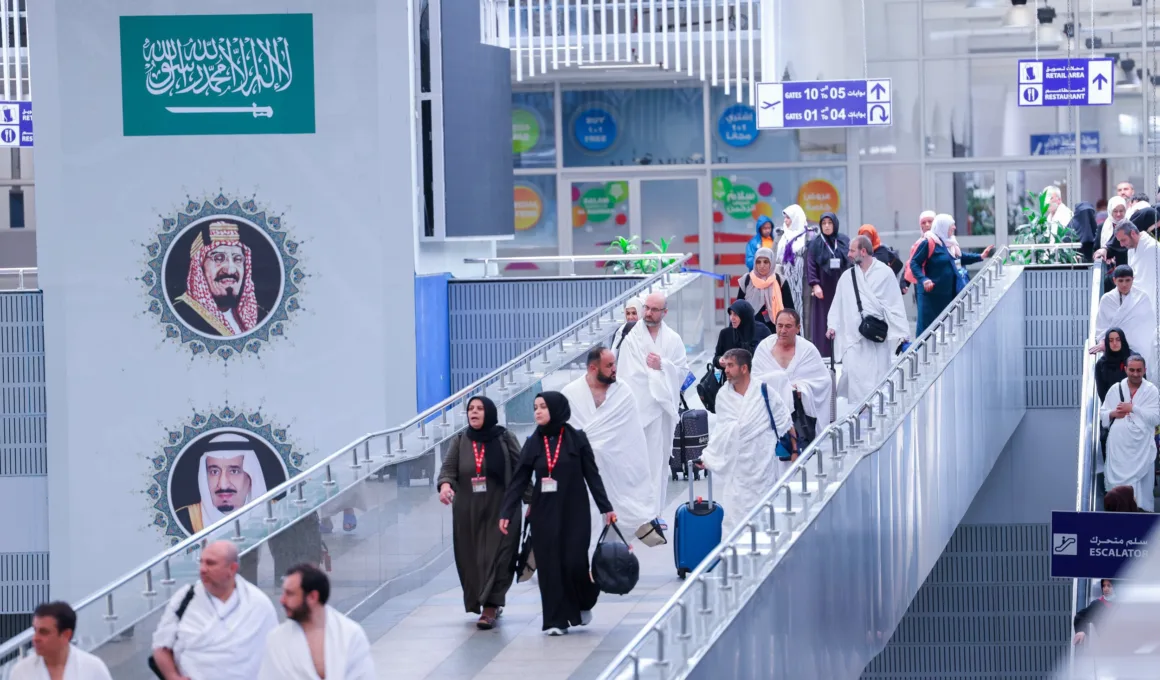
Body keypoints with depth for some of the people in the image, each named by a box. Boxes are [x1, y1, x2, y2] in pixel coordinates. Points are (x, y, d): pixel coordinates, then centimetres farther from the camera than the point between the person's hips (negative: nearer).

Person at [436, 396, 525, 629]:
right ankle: (492, 603, 20)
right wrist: (445, 485, -24)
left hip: (499, 511, -4)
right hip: (468, 513, 4)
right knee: (471, 559, 5)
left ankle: (490, 608, -11)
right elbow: (448, 468, -2)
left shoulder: (505, 439, 0)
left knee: (496, 557, -10)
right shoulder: (459, 441, 8)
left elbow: (520, 470, 0)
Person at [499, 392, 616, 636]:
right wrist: (506, 513, -3)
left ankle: (584, 603, 23)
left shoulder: (576, 439, -3)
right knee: (549, 565, -1)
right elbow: (519, 481, 3)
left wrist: (606, 508, -5)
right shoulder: (533, 444, 4)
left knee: (574, 562, -7)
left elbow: (592, 475, -1)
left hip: (574, 512, -3)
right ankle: (556, 620, 4)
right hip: (544, 514, 3)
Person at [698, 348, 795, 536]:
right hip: (737, 463, 3)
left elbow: (786, 422, -1)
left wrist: (794, 450, -2)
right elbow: (720, 431, 9)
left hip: (762, 463, -3)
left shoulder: (764, 392, -8)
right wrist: (707, 456, 4)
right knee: (733, 510, 1)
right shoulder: (723, 395, 2)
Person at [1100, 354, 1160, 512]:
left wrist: (1133, 408, -13)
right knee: (1118, 482, 4)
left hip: (1141, 447, -2)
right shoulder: (1115, 389, 9)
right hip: (1118, 446, 2)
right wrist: (1113, 414, -9)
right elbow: (1102, 413, 13)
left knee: (1141, 486, -1)